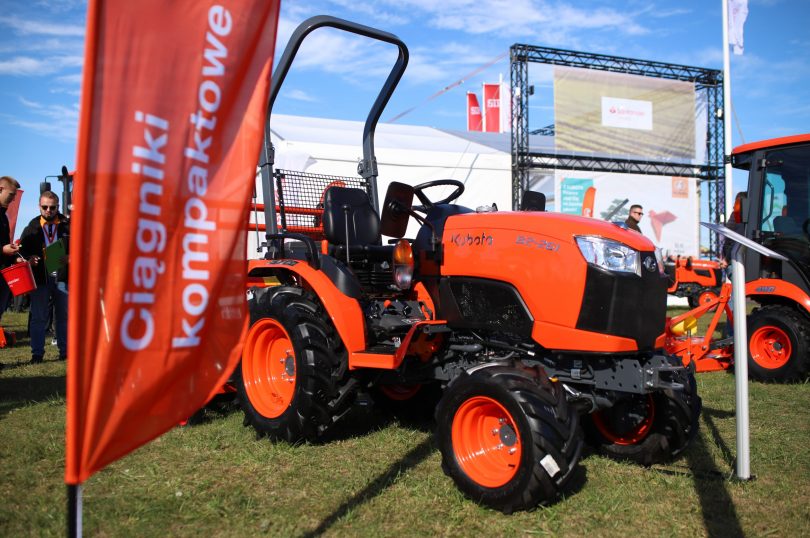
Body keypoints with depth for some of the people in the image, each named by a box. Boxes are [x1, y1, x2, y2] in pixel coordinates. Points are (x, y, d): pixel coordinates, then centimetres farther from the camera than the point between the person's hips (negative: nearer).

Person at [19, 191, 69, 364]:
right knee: (39, 317, 5)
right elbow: (22, 250, 11)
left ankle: (65, 351, 17)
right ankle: (37, 353, 13)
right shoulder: (31, 228, 7)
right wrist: (28, 259, -10)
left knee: (64, 315, 7)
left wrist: (70, 259, -19)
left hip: (62, 277, -1)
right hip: (40, 278, 1)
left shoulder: (68, 226, 1)